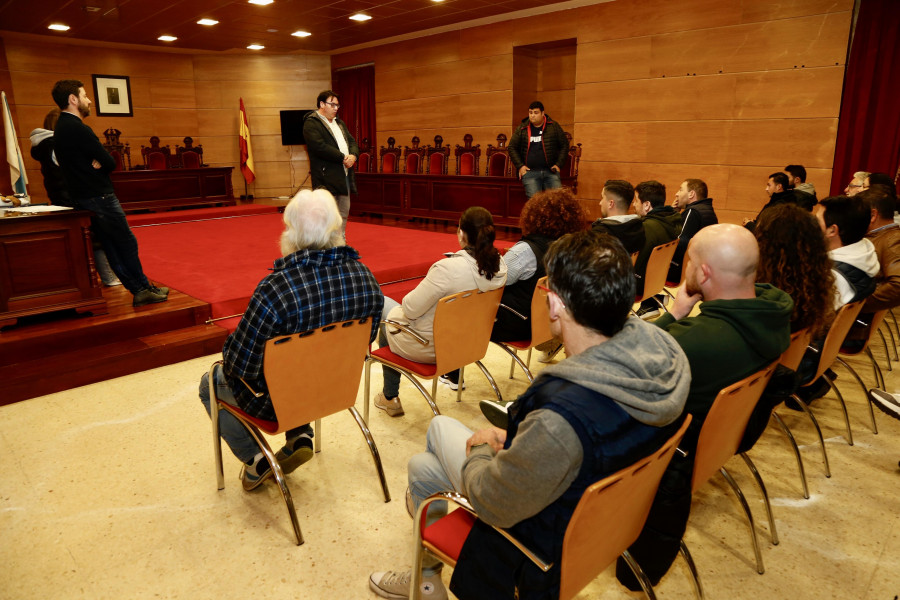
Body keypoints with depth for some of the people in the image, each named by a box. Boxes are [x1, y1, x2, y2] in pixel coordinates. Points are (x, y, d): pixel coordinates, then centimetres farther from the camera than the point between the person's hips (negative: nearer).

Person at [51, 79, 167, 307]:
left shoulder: (61, 128, 14)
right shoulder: (77, 128, -17)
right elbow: (109, 163, -18)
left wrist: (96, 163, -7)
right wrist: (100, 164, 1)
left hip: (83, 198, 10)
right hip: (99, 197, -10)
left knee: (112, 248, 10)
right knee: (127, 244, 0)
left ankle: (139, 290, 16)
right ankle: (144, 289, 7)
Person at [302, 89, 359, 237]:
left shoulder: (340, 123, 23)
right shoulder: (311, 123, -6)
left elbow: (352, 142, 17)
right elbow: (320, 147, -18)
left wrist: (353, 156, -6)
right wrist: (343, 158, -15)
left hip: (345, 175, 8)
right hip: (326, 177, -8)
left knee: (344, 213, 12)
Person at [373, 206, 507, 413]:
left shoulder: (448, 268, -33)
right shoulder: (499, 265, -10)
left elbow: (411, 308, -24)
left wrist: (407, 299, -3)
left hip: (427, 347, -8)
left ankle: (390, 398, 30)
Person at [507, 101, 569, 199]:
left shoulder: (553, 126, 9)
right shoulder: (521, 129, 9)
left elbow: (564, 145, 12)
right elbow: (512, 148, 12)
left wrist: (559, 164, 2)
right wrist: (520, 166, 1)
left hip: (550, 171, 1)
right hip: (530, 172, -1)